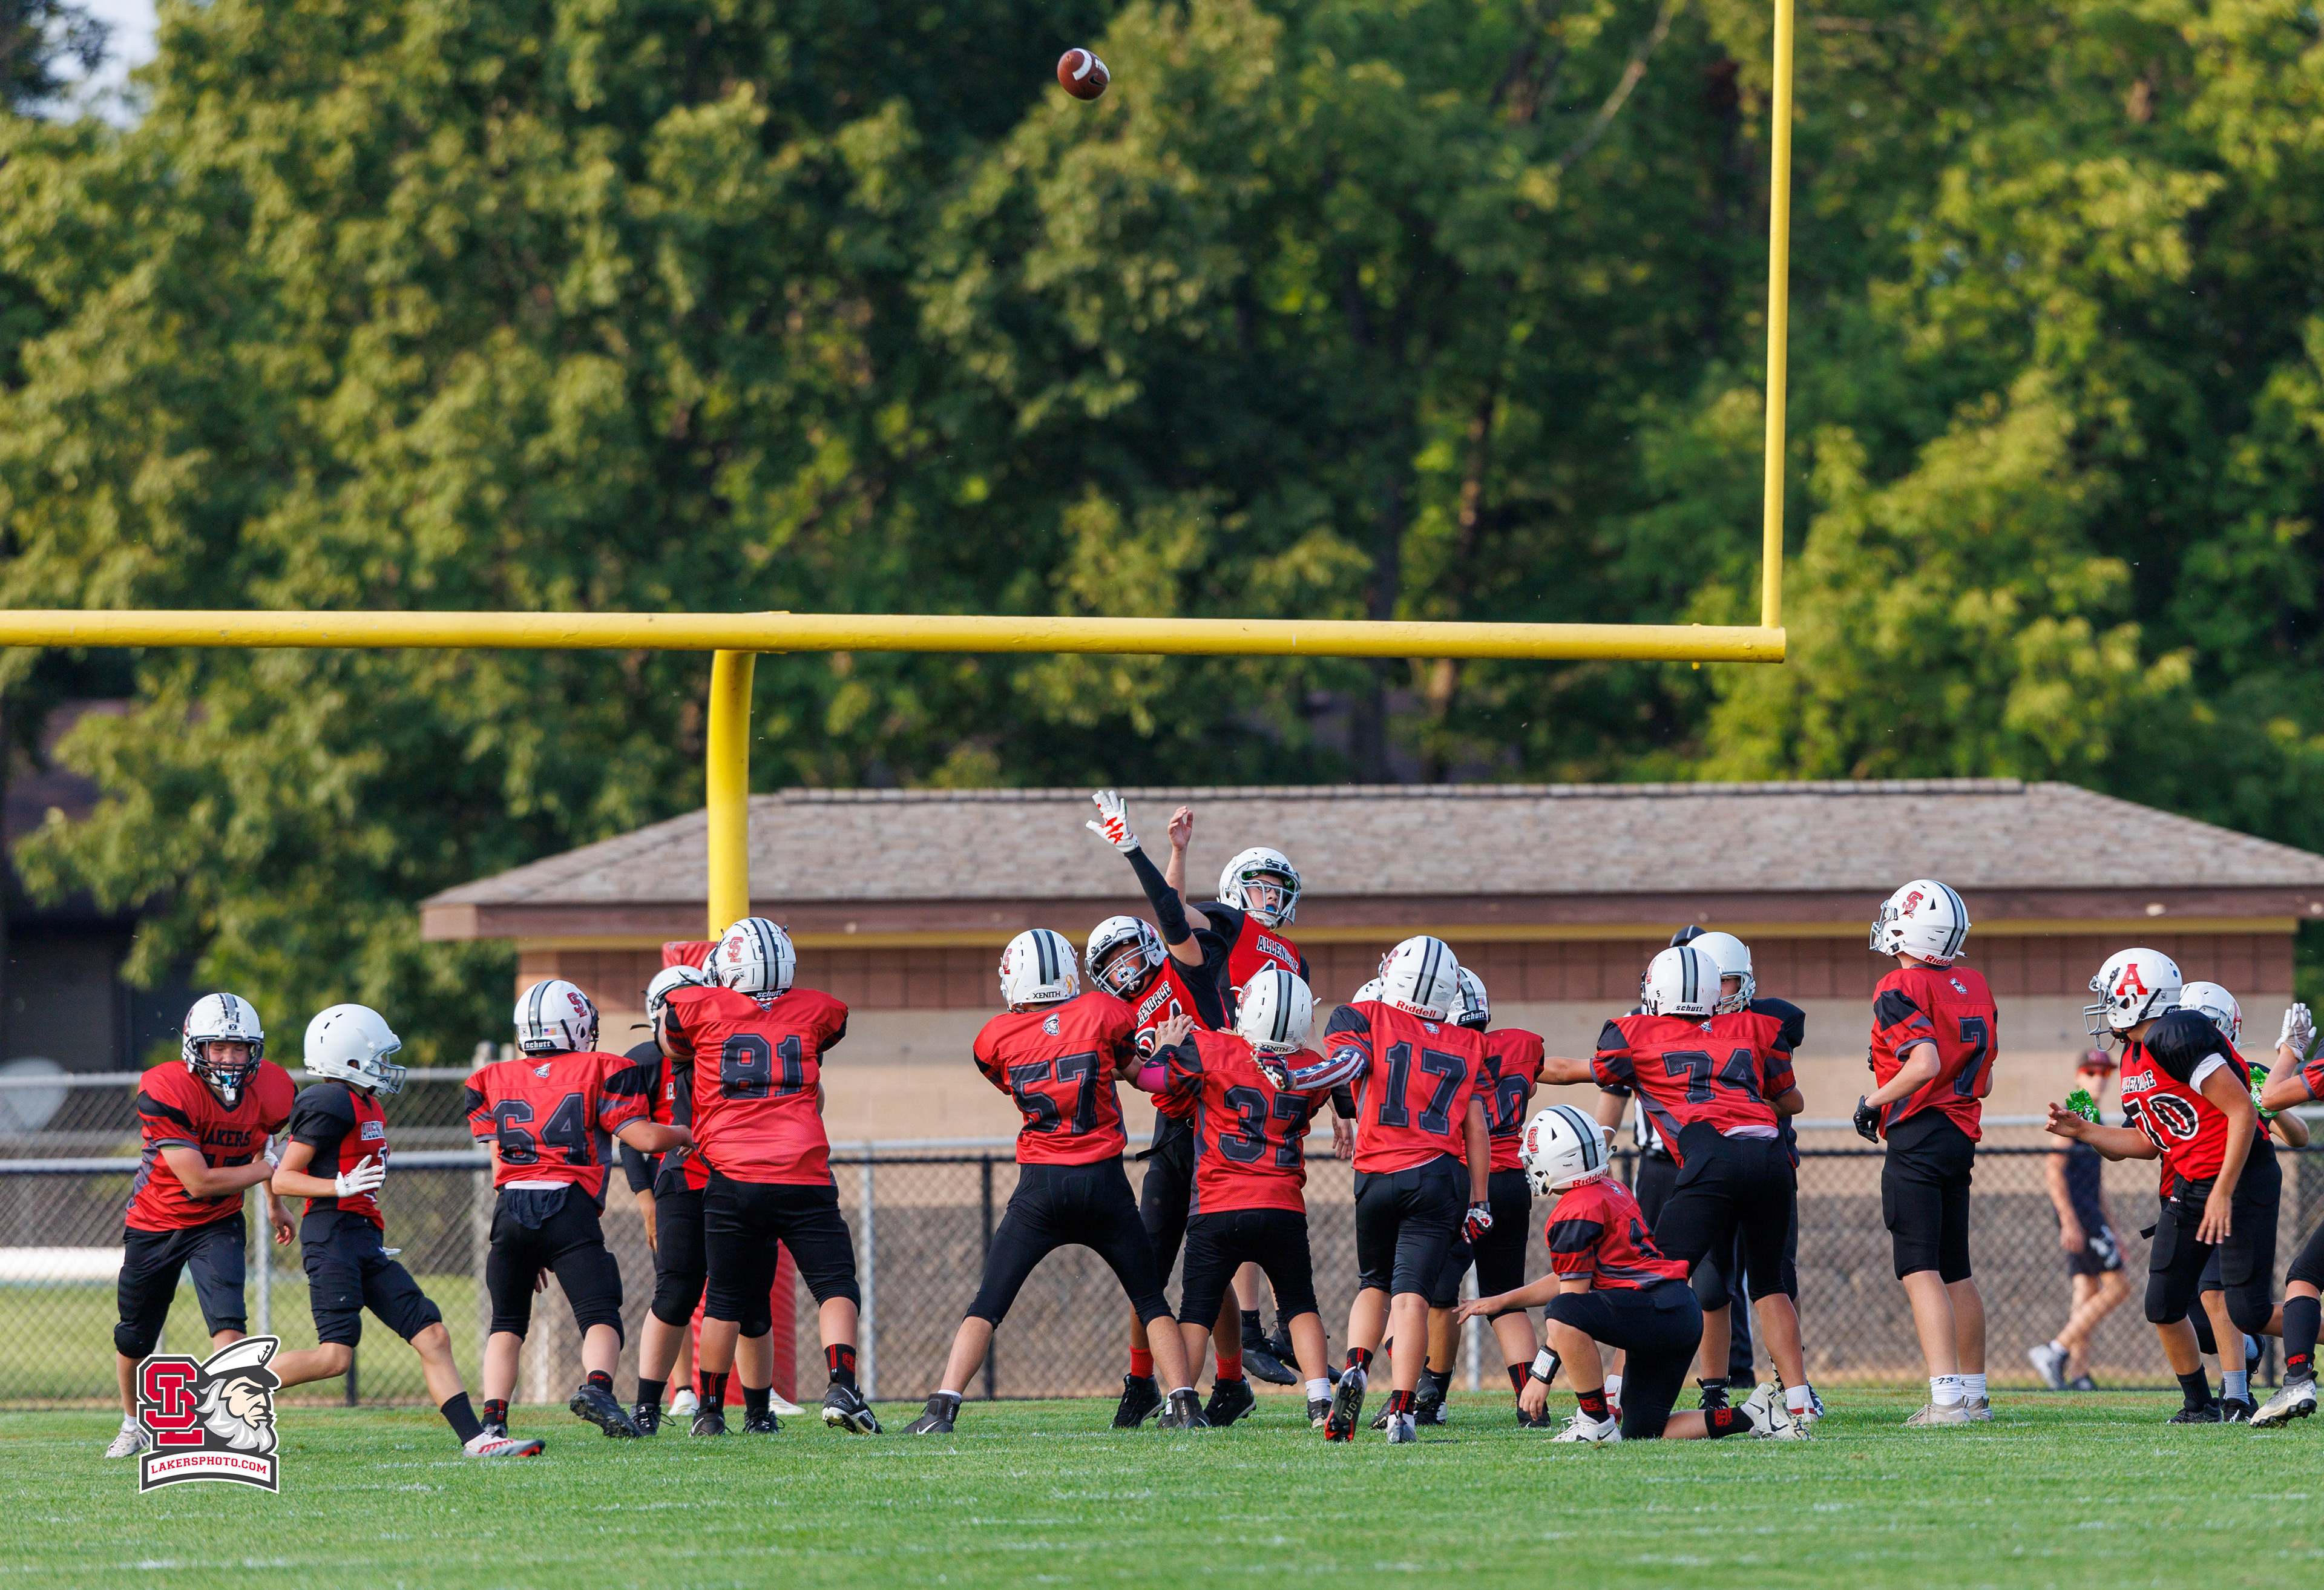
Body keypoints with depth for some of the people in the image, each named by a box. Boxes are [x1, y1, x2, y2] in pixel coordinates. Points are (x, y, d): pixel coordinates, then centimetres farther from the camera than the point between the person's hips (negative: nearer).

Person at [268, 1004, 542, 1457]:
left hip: (364, 1239, 10)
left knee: (432, 1336, 2)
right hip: (332, 1235, -10)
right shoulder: (332, 1105, -12)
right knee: (335, 1355, -16)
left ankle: (475, 1437, -1)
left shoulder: (368, 1108, 17)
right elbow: (282, 1180, -13)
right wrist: (342, 1187, -23)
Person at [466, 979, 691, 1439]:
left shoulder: (494, 1082, 19)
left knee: (507, 1323, 14)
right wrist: (686, 1135, 26)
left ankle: (493, 1417, -3)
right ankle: (596, 1386, -33)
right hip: (569, 1207, -3)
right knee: (600, 1316, -4)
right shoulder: (597, 1073, 9)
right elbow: (645, 1139, 4)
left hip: (510, 1209, 3)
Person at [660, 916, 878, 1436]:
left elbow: (673, 1048, 24)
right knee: (836, 1287, 3)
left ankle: (710, 1410, 14)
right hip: (802, 1178, 0)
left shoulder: (701, 1009, 2)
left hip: (731, 1179, 0)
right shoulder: (817, 1013, 8)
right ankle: (841, 1388, -15)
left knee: (724, 1300, 11)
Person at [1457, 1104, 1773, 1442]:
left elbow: (1574, 1297, -11)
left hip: (1657, 1310, -10)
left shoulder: (1575, 1215, -11)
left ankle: (1597, 1422, -17)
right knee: (1642, 1434, 12)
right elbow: (1569, 1280, 27)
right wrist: (1501, 1301, 29)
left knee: (1562, 1313, -27)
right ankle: (1749, 1418, 10)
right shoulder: (1612, 1191, 19)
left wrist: (1541, 1375, -7)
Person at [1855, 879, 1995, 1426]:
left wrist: (1874, 1100, -9)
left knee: (1921, 1270, -11)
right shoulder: (1974, 987, 12)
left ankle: (1947, 1397, -21)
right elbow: (1984, 1081, 15)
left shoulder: (1902, 990, -12)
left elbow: (1925, 1065, -23)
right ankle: (1974, 1394, 21)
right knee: (1955, 1271, 16)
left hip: (1917, 1136, -8)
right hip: (1962, 1135, 8)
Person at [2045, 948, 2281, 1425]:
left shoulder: (2178, 1038, -20)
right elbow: (2148, 1142, 17)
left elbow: (2242, 1112, -22)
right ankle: (2200, 1405, 15)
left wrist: (2223, 1193, -23)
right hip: (2187, 1186, 9)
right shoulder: (2134, 1060, 10)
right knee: (2164, 1306, 2)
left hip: (2240, 1180, -9)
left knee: (2249, 1312, -11)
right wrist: (2081, 1130, 7)